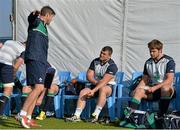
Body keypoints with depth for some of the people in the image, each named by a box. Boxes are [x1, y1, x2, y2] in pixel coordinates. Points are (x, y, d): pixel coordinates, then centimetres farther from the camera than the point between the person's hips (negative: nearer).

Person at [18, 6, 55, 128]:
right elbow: (31, 18, -23)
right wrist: (35, 14, -38)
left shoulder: (43, 27, 26)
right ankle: (23, 114, -19)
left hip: (41, 61, 10)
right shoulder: (36, 22, 1)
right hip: (34, 59, -10)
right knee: (39, 87, -20)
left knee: (38, 89, 8)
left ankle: (27, 119, 10)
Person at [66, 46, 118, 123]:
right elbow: (89, 76, 3)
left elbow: (104, 81, -23)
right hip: (95, 85, 5)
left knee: (102, 89, -39)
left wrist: (93, 91, -32)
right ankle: (77, 116, -27)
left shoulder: (112, 66, -13)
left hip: (108, 86, -5)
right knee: (83, 92, -21)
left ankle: (95, 115, -42)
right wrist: (96, 82, -17)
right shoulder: (95, 62, 6)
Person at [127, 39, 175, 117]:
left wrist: (155, 87, -23)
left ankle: (161, 116, -37)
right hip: (152, 89, 5)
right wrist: (137, 88, -4)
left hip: (166, 88, -5)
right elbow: (144, 79, 16)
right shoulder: (148, 63, 13)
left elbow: (169, 80, -14)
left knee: (165, 88, -39)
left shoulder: (169, 61, -5)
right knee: (138, 92, -21)